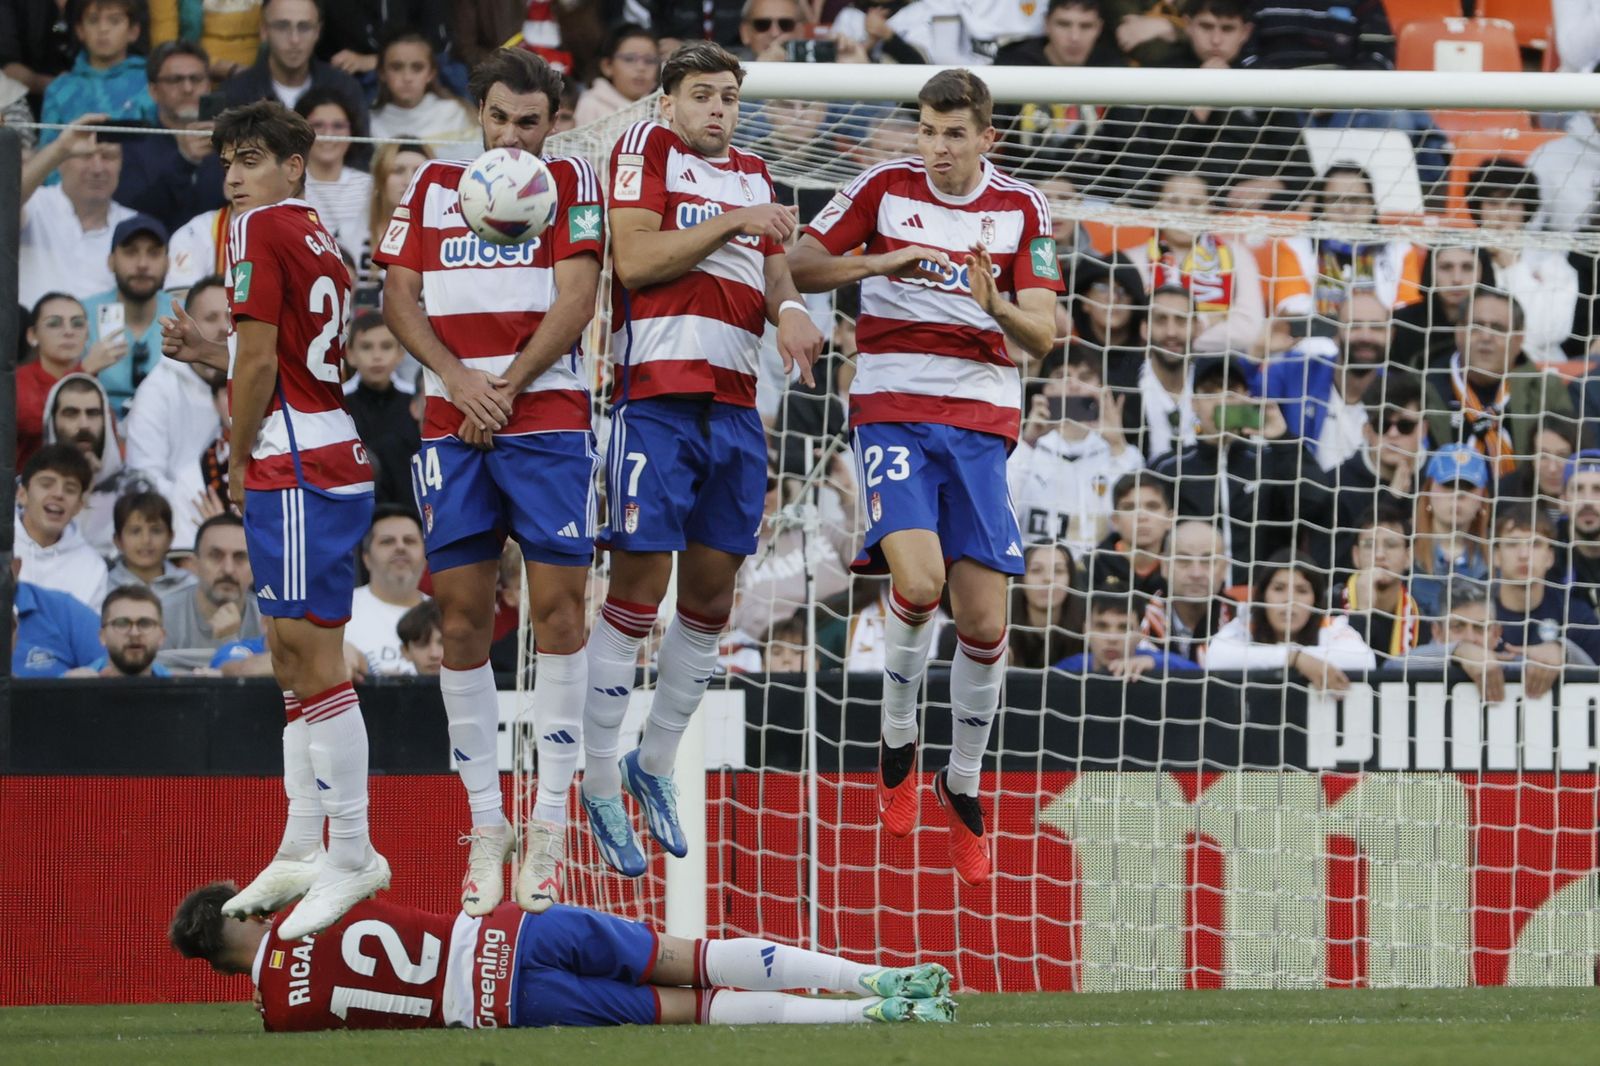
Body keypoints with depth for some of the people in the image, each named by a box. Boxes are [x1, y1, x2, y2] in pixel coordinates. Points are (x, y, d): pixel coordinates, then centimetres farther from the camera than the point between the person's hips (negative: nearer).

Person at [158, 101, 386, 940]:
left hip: (295, 468, -10)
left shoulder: (261, 229, -9)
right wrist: (207, 353, 17)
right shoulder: (314, 237, 18)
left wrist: (238, 458, -2)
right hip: (324, 459, 10)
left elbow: (259, 361, -13)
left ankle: (351, 855, -12)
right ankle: (302, 852, 17)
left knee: (311, 654, -10)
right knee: (293, 657, 13)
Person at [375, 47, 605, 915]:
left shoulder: (569, 182, 5)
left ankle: (550, 822, -3)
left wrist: (505, 390, -9)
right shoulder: (431, 186, 13)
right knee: (462, 618, 0)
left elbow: (575, 300, -4)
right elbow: (399, 298, 8)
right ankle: (484, 826, 4)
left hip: (546, 419, -2)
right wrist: (458, 380, -8)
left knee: (558, 606, -7)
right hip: (451, 425, 2)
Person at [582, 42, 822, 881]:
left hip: (733, 400, 7)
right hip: (654, 393, -7)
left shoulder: (751, 175, 18)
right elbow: (634, 260, -11)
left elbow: (773, 278, 18)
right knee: (638, 587, -9)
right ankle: (601, 784, -3)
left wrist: (789, 307, -4)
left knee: (712, 591, 7)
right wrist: (731, 222, -13)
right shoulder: (647, 148, 0)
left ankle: (655, 765, 21)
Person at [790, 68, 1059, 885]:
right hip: (893, 409, -2)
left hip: (982, 419, 2)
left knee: (983, 619, -2)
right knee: (918, 579, -24)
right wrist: (883, 262, -17)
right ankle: (897, 740, 1)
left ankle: (962, 784, 18)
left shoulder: (1021, 210, 6)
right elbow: (796, 267, -1)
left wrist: (997, 306, -19)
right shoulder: (886, 188, 1)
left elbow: (1042, 335, 4)